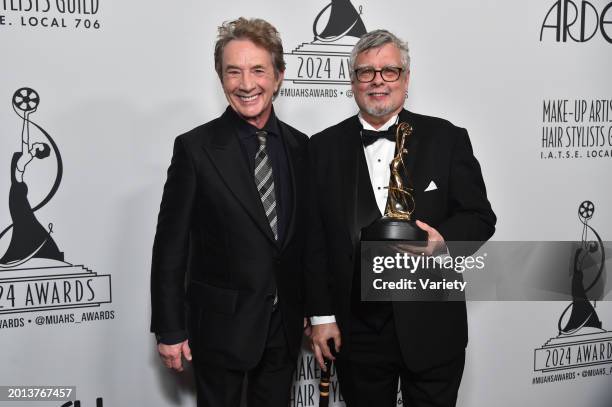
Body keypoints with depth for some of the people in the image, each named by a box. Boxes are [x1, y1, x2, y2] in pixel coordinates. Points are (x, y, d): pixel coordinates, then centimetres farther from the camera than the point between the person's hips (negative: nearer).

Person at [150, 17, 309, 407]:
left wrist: (312, 308, 10)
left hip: (286, 325, 4)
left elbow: (305, 236, 8)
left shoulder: (300, 146, 2)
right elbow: (170, 246, -10)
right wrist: (169, 330, -10)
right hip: (222, 324, -3)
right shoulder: (195, 148, -11)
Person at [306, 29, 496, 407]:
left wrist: (443, 238, -21)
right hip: (356, 329, 1)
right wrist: (321, 315, 0)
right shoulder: (325, 147, 3)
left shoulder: (447, 138, -1)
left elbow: (481, 217, 1)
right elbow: (314, 238, 3)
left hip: (431, 328, -1)